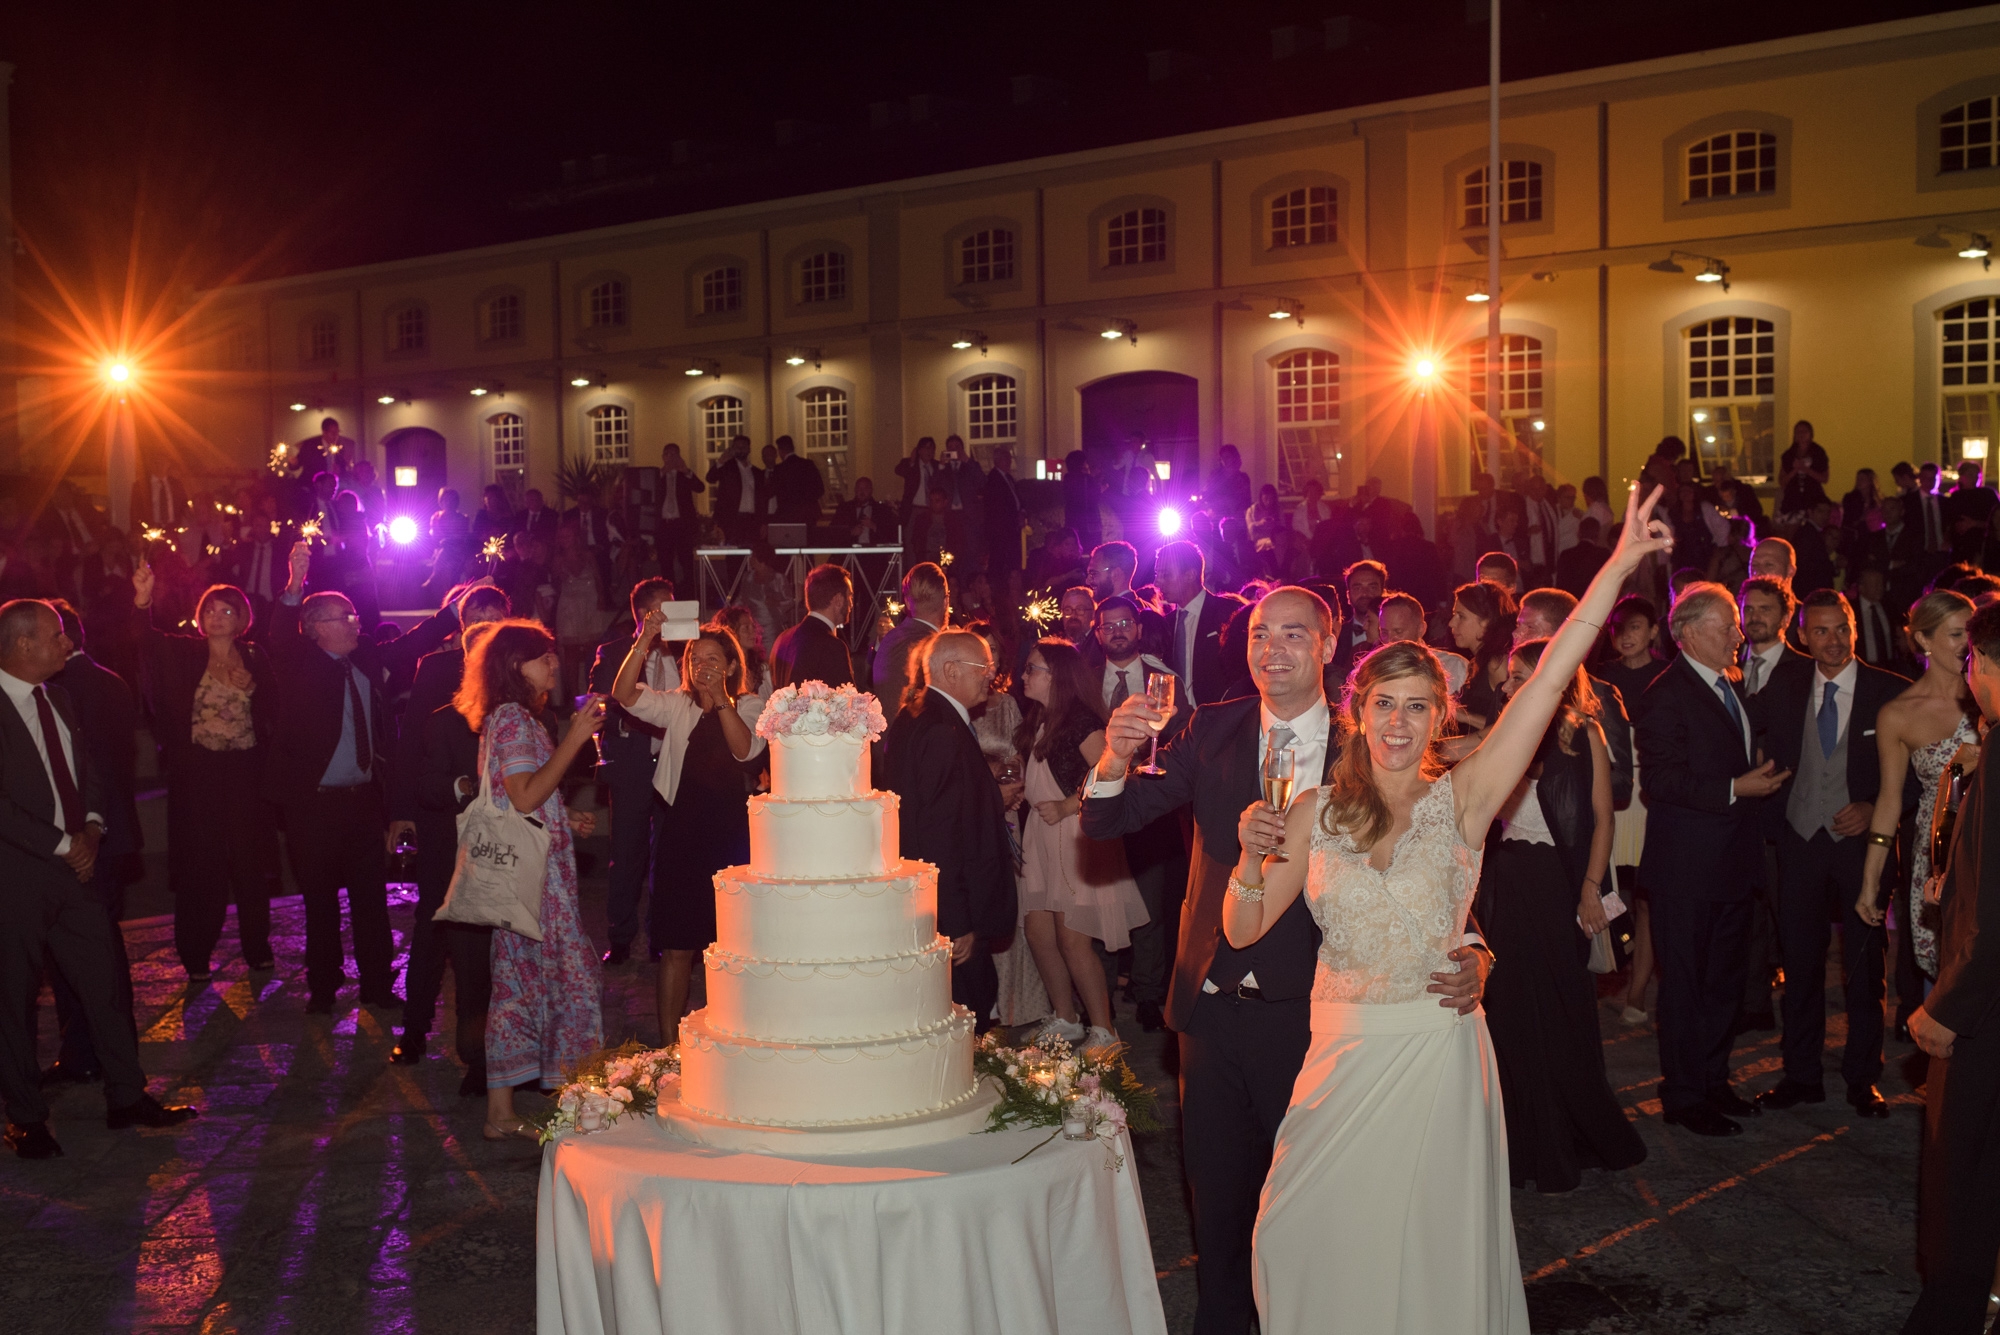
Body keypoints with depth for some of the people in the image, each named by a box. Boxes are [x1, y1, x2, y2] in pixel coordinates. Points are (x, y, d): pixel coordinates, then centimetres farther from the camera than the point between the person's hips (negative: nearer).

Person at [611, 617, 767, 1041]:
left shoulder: (749, 706, 3)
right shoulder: (676, 705, 7)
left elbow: (746, 749, -16)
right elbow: (624, 694, -9)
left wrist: (722, 700, -20)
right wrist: (645, 640, -19)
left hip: (732, 834, -1)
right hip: (684, 830, 1)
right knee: (677, 945, 2)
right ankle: (668, 1042, 10)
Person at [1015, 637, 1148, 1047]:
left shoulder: (1080, 719, -14)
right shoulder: (1038, 721, 13)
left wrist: (1066, 807, -17)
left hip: (1078, 839, -9)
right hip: (1042, 841, 9)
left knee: (1073, 940, -7)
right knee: (1038, 932, 7)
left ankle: (1103, 1032, 4)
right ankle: (1066, 1021, 21)